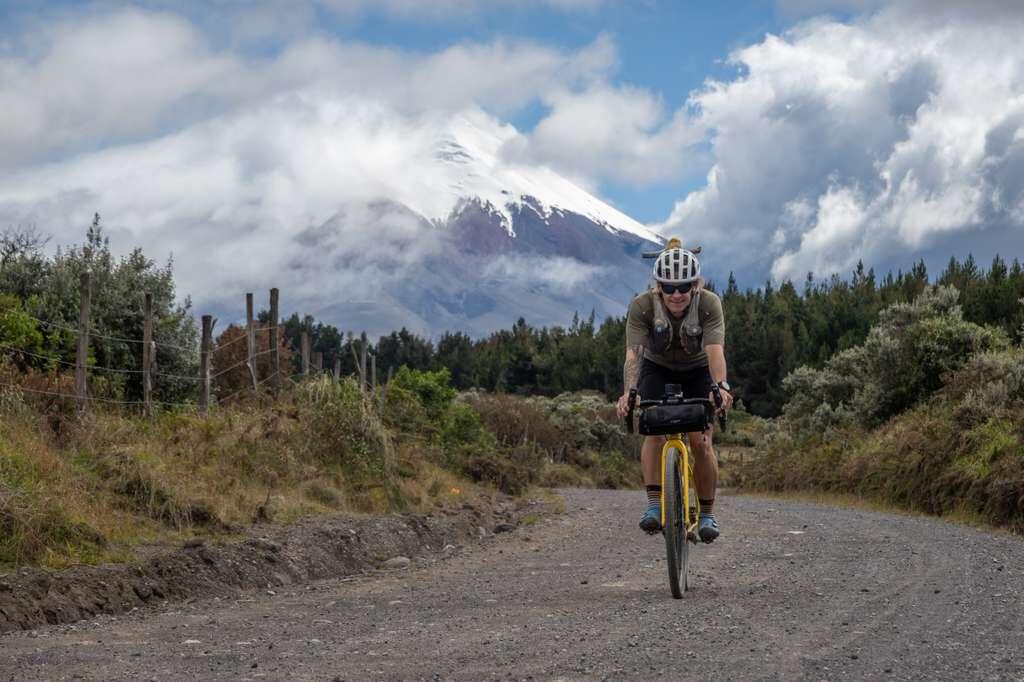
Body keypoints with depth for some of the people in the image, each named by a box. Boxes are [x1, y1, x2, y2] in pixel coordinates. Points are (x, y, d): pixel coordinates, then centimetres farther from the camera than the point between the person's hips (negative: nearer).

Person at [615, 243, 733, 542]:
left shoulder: (709, 304, -29)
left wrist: (720, 387, -58)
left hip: (697, 371, 0)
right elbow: (633, 353, -36)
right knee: (654, 430, -24)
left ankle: (707, 514, 4)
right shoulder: (642, 306, -28)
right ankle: (654, 505, -25)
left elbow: (715, 350, -40)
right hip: (657, 369, 0)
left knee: (701, 442, -12)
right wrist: (629, 392, -53)